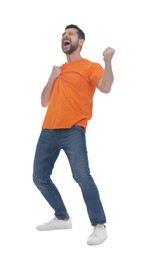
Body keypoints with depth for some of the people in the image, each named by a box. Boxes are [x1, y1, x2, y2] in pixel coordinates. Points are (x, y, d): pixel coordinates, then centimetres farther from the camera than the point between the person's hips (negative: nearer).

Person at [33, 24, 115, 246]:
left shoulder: (90, 67, 5)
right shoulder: (58, 70, 24)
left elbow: (105, 88, -15)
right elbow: (44, 102, 22)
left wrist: (108, 61, -28)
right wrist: (52, 78, 9)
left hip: (73, 130, -7)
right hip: (48, 131, 7)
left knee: (81, 175, -22)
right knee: (40, 177, 9)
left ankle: (99, 226, -11)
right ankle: (62, 218, 26)